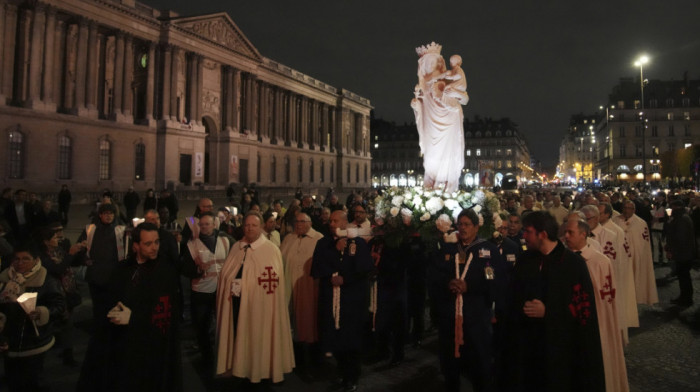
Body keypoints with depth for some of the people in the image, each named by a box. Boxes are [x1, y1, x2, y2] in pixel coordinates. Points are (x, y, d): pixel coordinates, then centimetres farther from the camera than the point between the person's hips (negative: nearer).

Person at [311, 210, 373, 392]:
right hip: (330, 298, 3)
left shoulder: (359, 242, 0)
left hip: (352, 298, -3)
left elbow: (365, 268, -6)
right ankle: (344, 374, 26)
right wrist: (335, 250, -10)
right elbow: (316, 268, -3)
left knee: (351, 338, 3)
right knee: (335, 338, 5)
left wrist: (344, 279, -10)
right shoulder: (323, 243, 8)